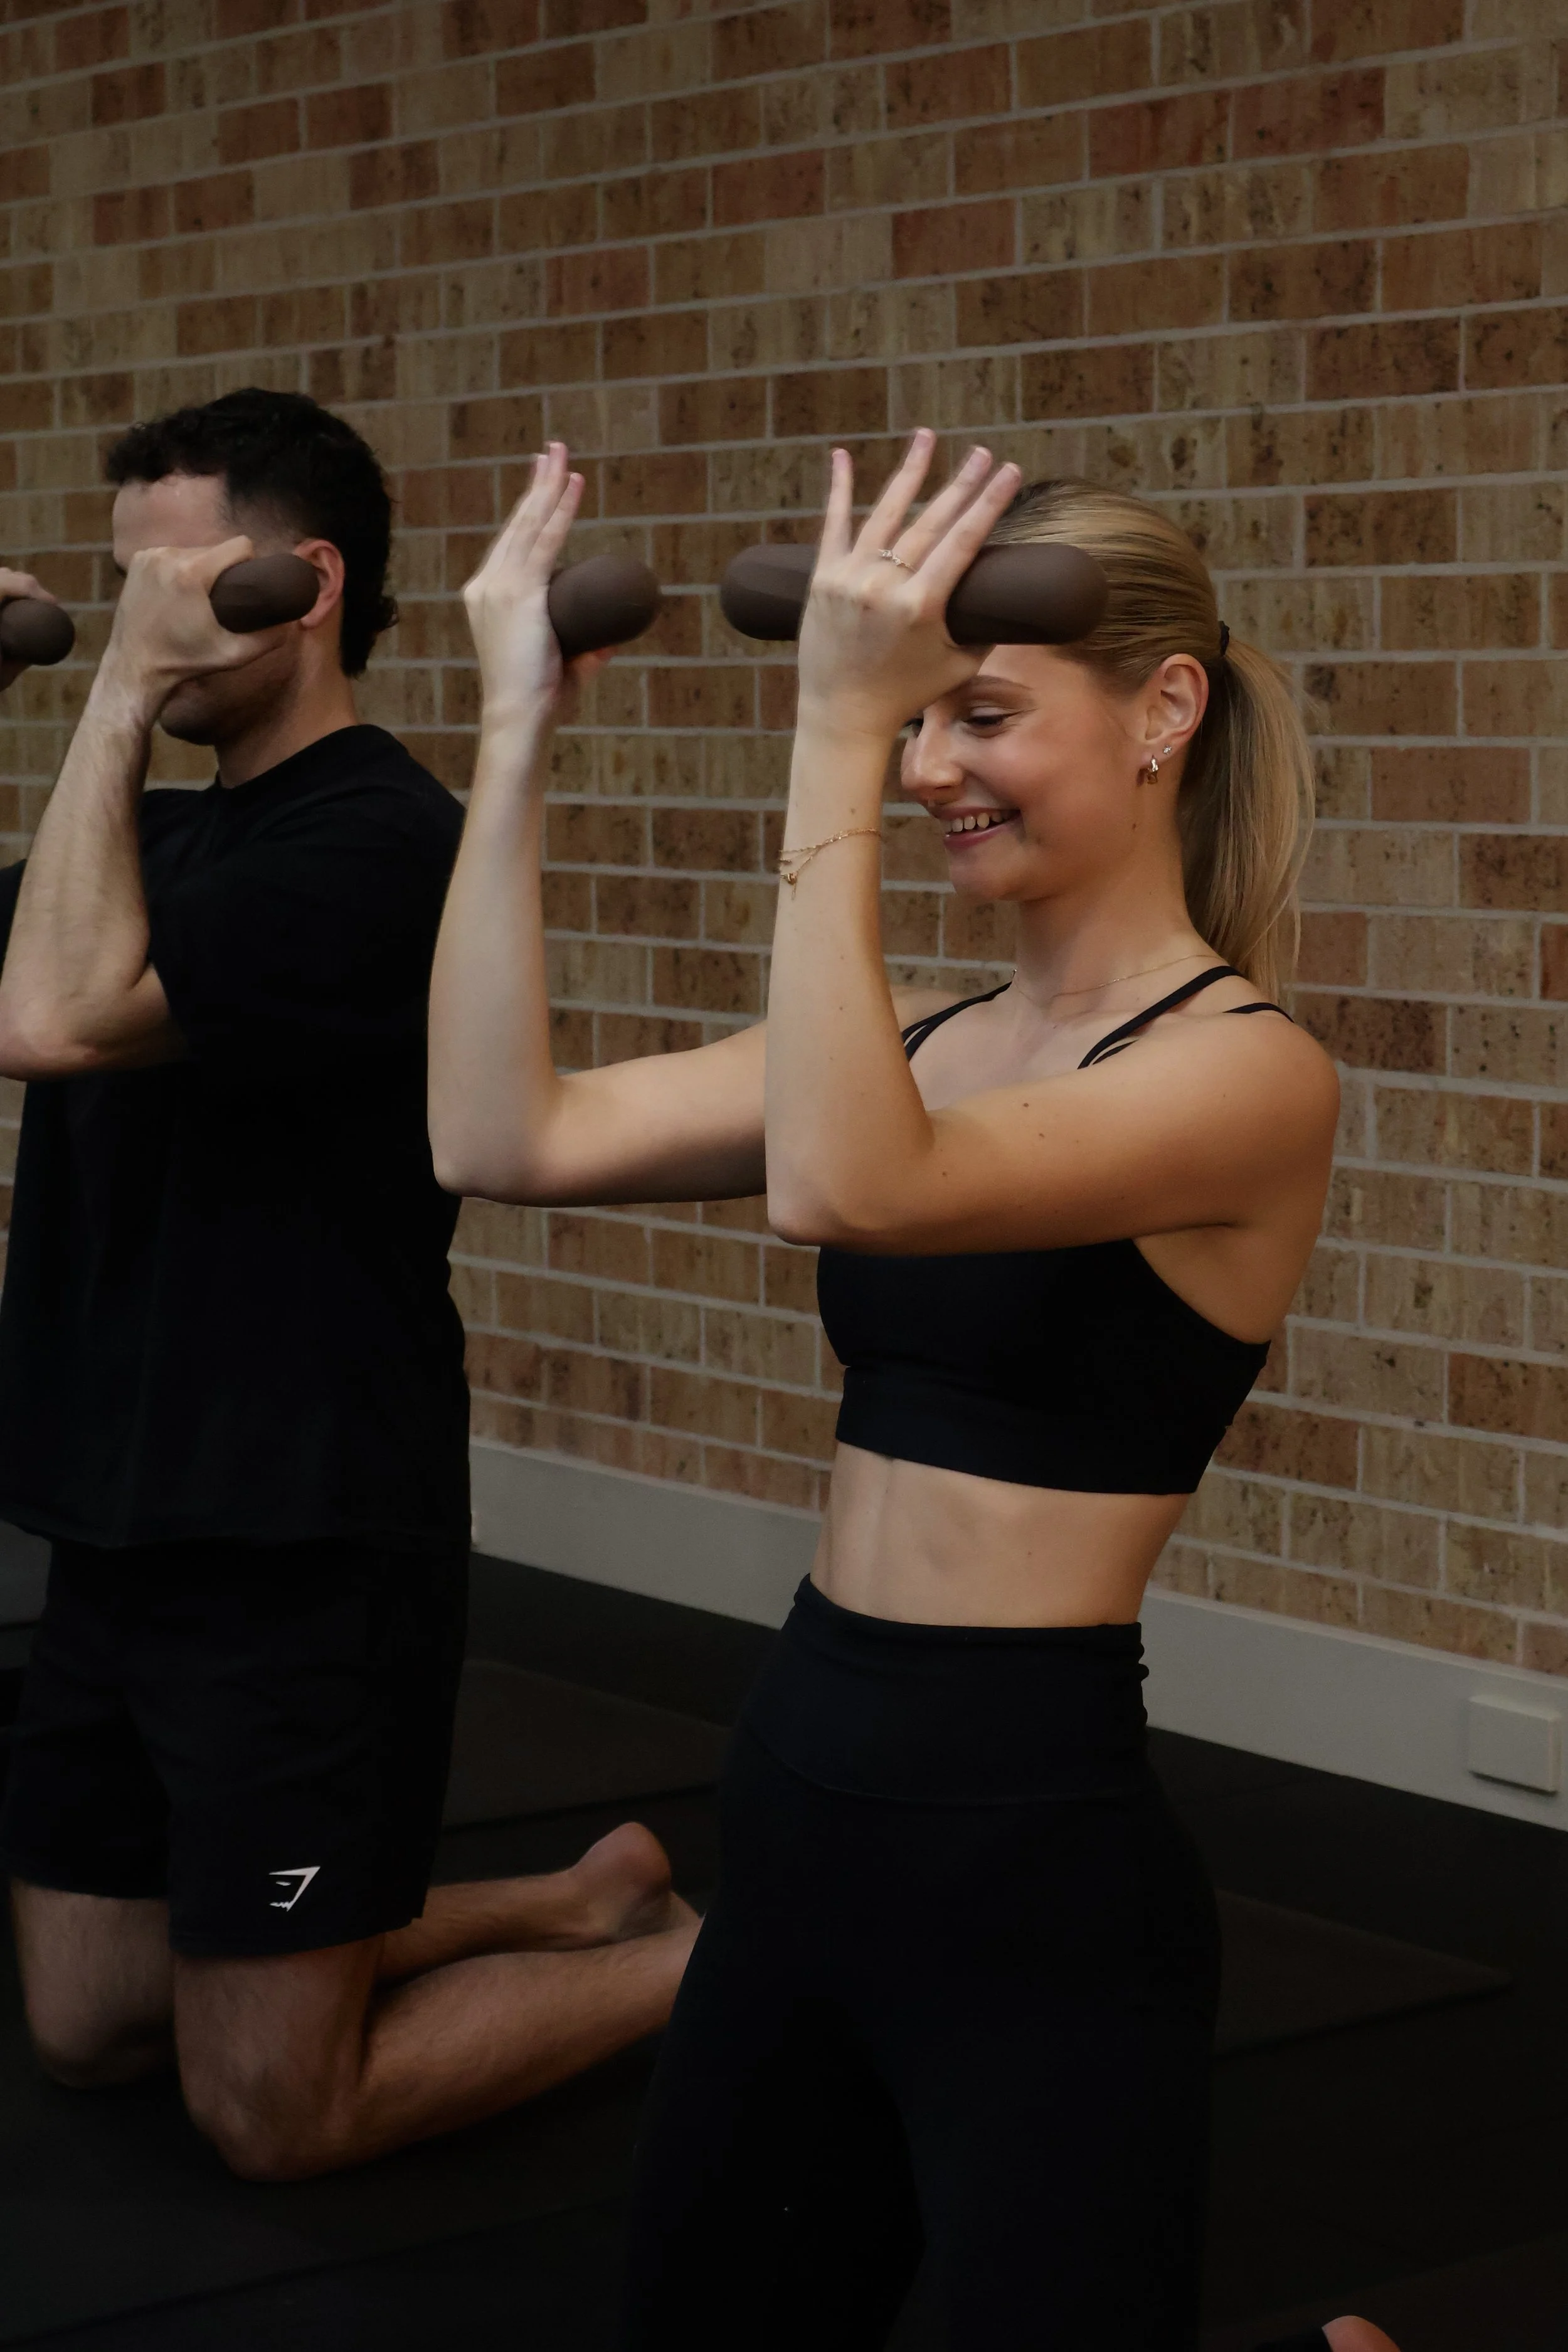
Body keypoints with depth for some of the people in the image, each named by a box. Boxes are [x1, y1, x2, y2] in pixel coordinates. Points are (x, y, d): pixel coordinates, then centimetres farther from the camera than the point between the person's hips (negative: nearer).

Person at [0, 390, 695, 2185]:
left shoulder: (374, 842, -17)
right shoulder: (168, 843, 10)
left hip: (302, 1553, -9)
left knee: (272, 2110, -1)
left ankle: (718, 1967, 18)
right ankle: (584, 1903, 31)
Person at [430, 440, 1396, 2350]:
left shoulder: (1246, 1066, -13)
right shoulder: (925, 1040, 8)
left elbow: (848, 1189, -31)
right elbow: (507, 1141, -4)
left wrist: (834, 745, -29)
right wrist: (516, 738, -5)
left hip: (1035, 1862, -8)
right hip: (804, 1825, 8)